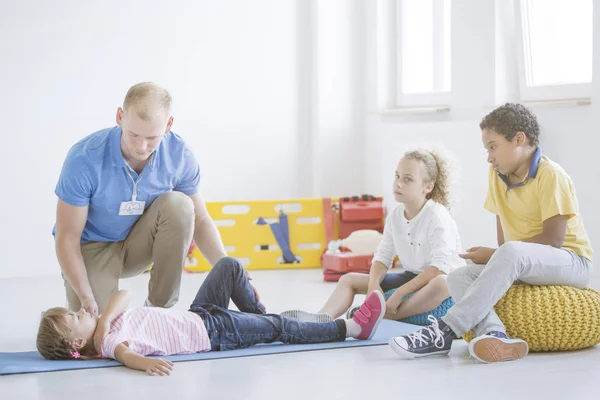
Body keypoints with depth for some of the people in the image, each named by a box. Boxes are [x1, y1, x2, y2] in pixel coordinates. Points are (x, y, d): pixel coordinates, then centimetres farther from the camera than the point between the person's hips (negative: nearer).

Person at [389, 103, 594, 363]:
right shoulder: (496, 175, 8)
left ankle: (445, 331, -39)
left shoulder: (551, 175, -14)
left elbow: (552, 239, -19)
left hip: (572, 262, -8)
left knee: (511, 252, -37)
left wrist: (495, 256, -16)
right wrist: (498, 260, -7)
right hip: (520, 265, 8)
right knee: (459, 278, -14)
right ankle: (496, 336, -42)